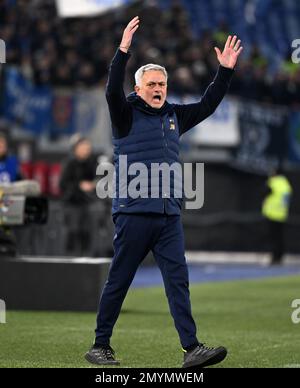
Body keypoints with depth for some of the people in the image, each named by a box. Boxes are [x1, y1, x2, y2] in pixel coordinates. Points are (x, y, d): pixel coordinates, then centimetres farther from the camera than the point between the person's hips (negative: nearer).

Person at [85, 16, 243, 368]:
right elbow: (112, 91, -18)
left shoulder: (174, 116, 16)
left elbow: (207, 105, 20)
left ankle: (191, 348, -6)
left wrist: (225, 70, 11)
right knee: (118, 282, 1)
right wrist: (123, 52, -29)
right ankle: (100, 346, 12)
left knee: (178, 280, -2)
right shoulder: (127, 114, -1)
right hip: (133, 213, -5)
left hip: (169, 215, 5)